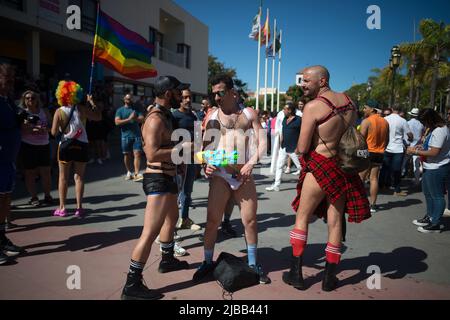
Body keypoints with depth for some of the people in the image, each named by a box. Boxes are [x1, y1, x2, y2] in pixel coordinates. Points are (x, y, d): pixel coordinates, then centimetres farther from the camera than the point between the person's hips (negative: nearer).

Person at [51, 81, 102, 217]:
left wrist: (62, 128, 12)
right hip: (81, 146, 1)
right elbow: (98, 117, 5)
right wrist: (92, 102, 13)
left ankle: (62, 208, 14)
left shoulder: (59, 111, -6)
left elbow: (54, 132, -9)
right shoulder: (82, 109, -6)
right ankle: (79, 207, 7)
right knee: (79, 177, 7)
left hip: (65, 146, 0)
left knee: (63, 177, 10)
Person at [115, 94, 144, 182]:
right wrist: (129, 119, -13)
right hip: (126, 136, 0)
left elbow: (142, 119, 2)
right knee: (127, 155, 7)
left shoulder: (136, 109, 14)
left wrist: (135, 118, -17)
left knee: (137, 154, -10)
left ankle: (136, 174, -13)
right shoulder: (120, 110, 8)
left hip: (137, 135, 1)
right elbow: (117, 122, -6)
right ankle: (129, 172, 22)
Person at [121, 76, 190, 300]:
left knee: (172, 218, 28)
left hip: (167, 178, 11)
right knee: (150, 233, -10)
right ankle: (132, 286, -1)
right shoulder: (156, 119, -20)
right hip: (158, 180, -11)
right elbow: (152, 154, -32)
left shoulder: (165, 115, 12)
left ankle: (167, 260, 47)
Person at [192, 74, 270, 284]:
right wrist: (207, 164, -13)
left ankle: (253, 264, 24)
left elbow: (261, 143, 2)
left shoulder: (249, 114, 8)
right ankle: (208, 262, 21)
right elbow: (206, 146, 7)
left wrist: (251, 163, -14)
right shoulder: (212, 117, 8)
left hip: (244, 175, 0)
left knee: (250, 220, 6)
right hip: (220, 174, 0)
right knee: (212, 220, 2)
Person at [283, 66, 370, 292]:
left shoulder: (313, 106, -14)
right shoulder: (349, 101, 6)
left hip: (320, 167, -6)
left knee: (301, 218, 9)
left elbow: (302, 148, -14)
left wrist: (297, 149, 6)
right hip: (344, 167, 6)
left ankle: (296, 273, 15)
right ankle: (329, 278, 21)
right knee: (335, 221, 11)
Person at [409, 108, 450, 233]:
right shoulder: (434, 129, 9)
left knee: (437, 196, 0)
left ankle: (435, 224, 11)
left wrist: (416, 151, -17)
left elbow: (434, 152, -25)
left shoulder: (439, 131, -22)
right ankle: (429, 217, 37)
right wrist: (422, 147, 7)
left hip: (437, 168, -11)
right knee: (428, 192, 22)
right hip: (431, 167, 11)